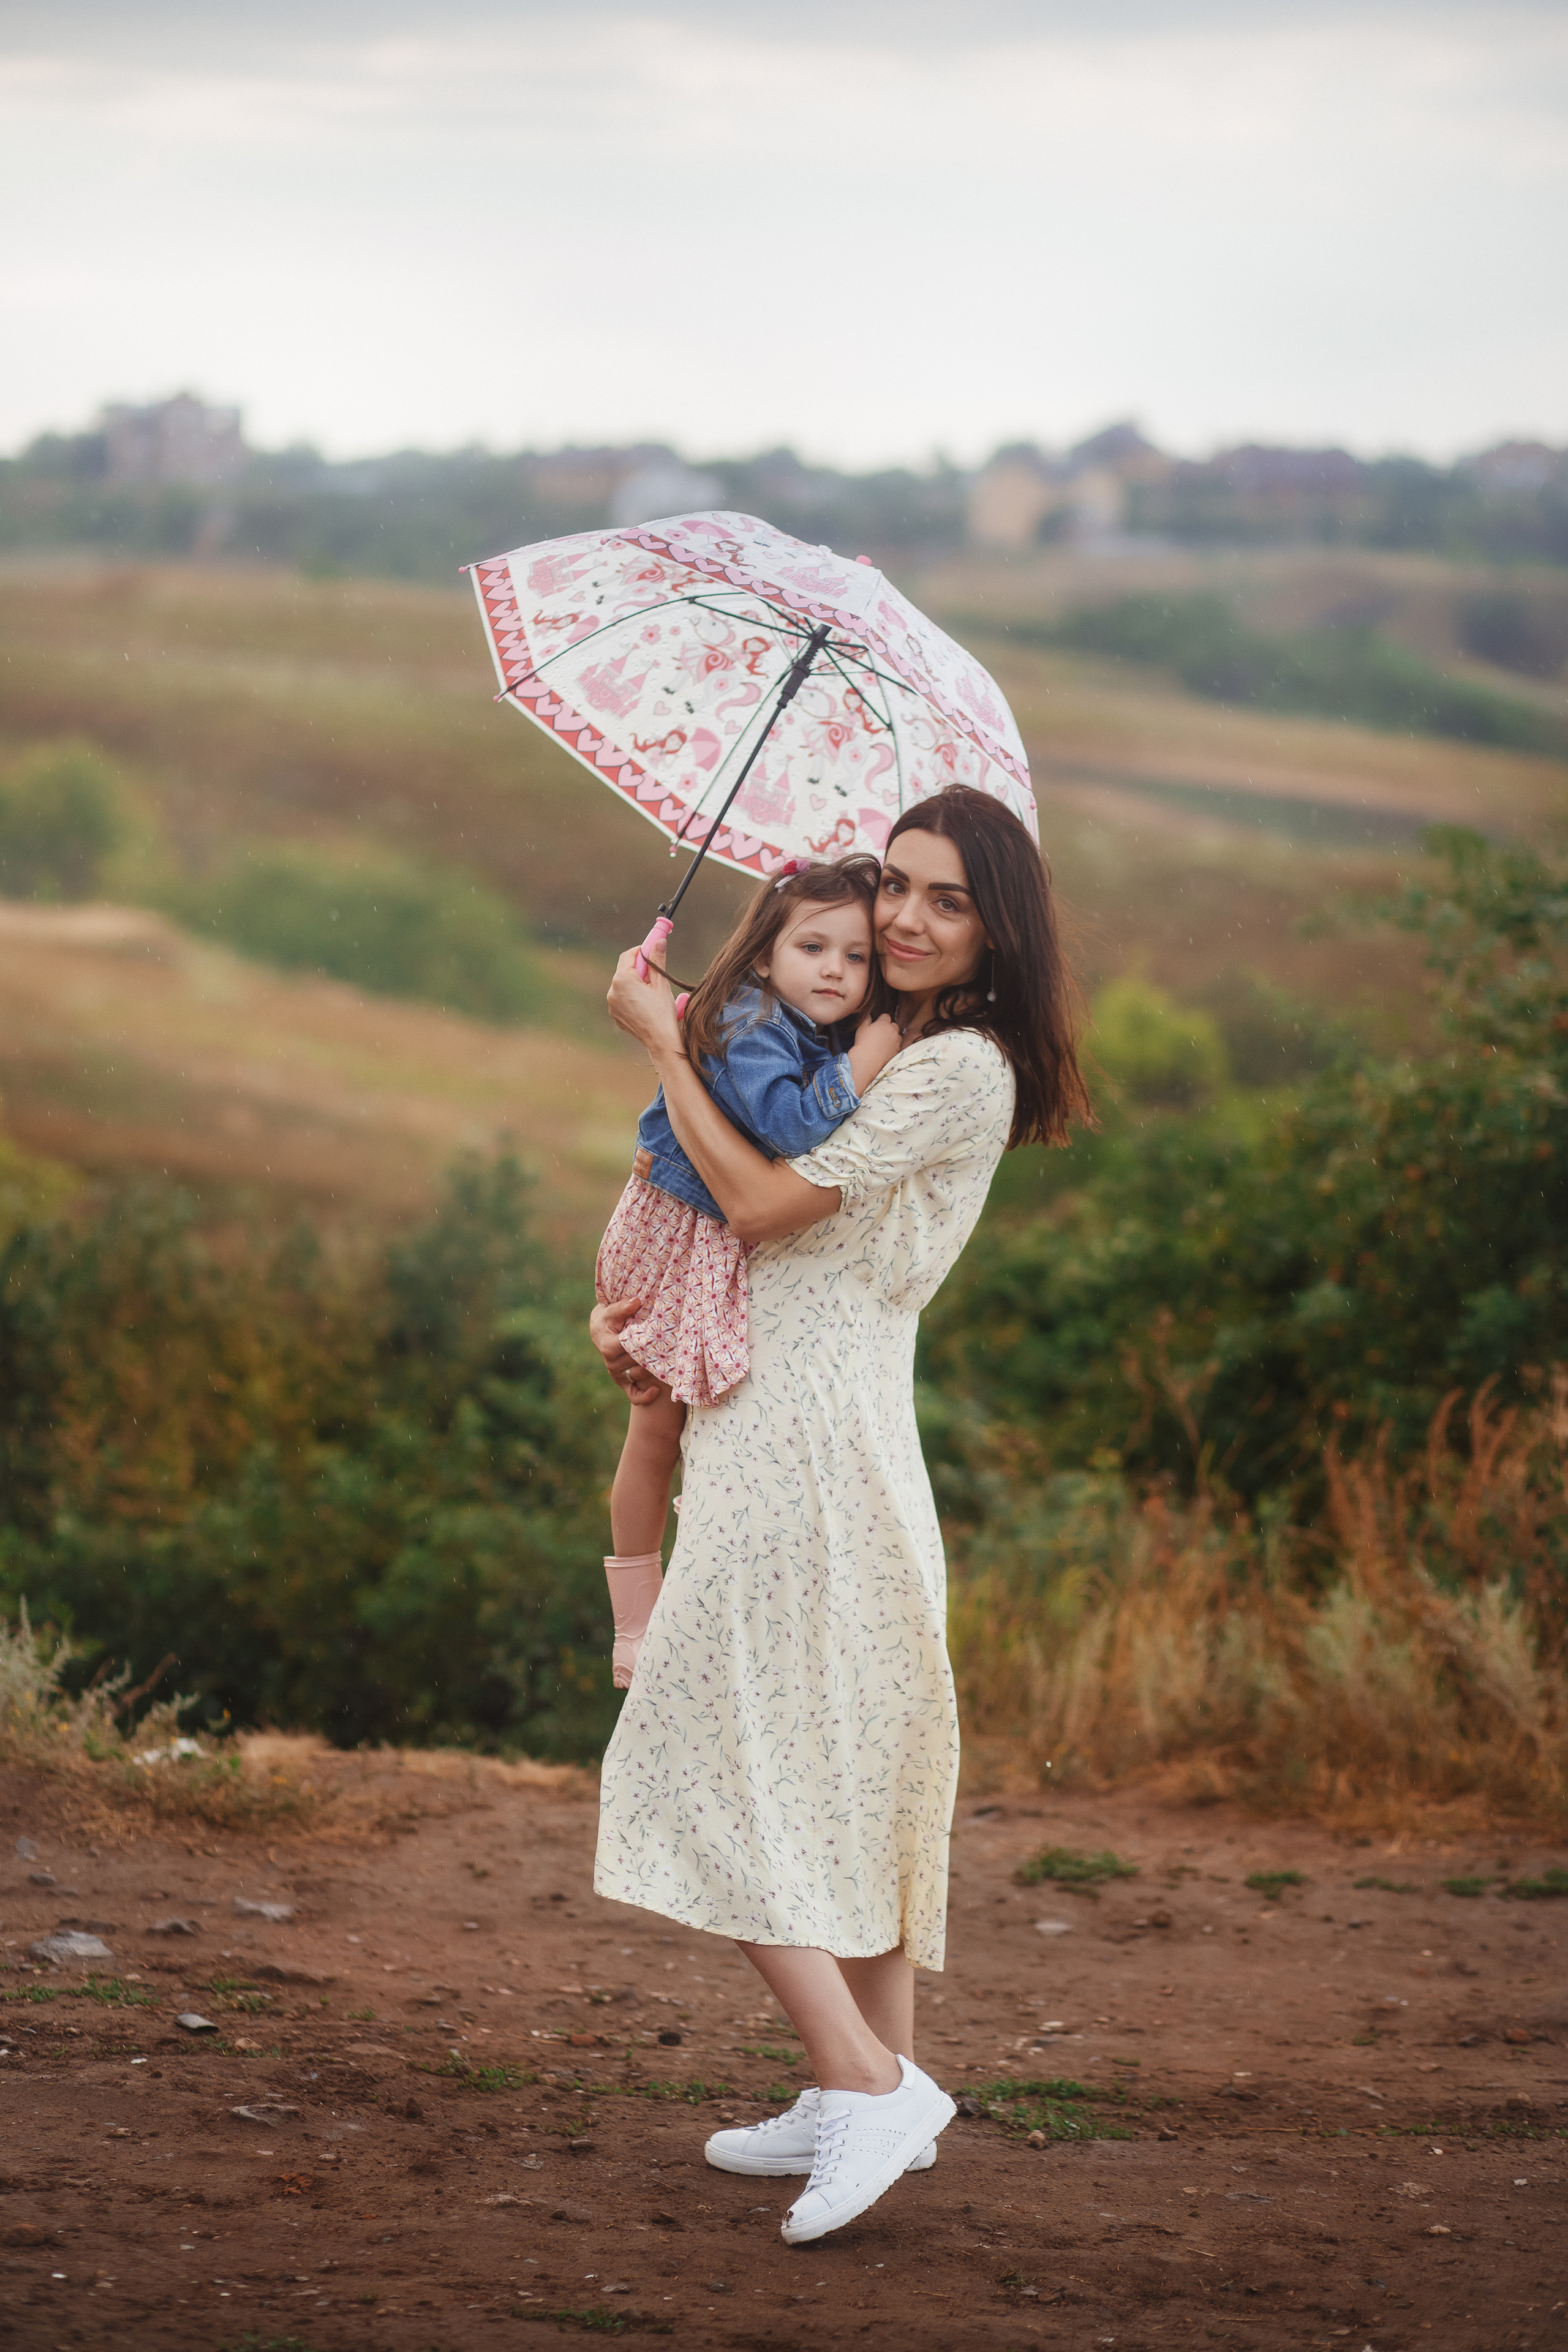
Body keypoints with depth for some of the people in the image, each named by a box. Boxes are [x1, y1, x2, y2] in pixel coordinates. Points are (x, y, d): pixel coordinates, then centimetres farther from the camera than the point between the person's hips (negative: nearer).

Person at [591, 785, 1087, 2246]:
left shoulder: (960, 1069, -12)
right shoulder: (878, 1056, 18)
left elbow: (763, 1205, -15)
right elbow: (750, 1222, 23)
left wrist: (663, 1043, -7)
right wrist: (628, 1308, 7)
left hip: (810, 1448, -10)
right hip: (791, 1430, 10)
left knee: (721, 1760, -11)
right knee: (840, 1758, 11)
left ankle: (870, 2085, -13)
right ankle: (874, 2089, 16)